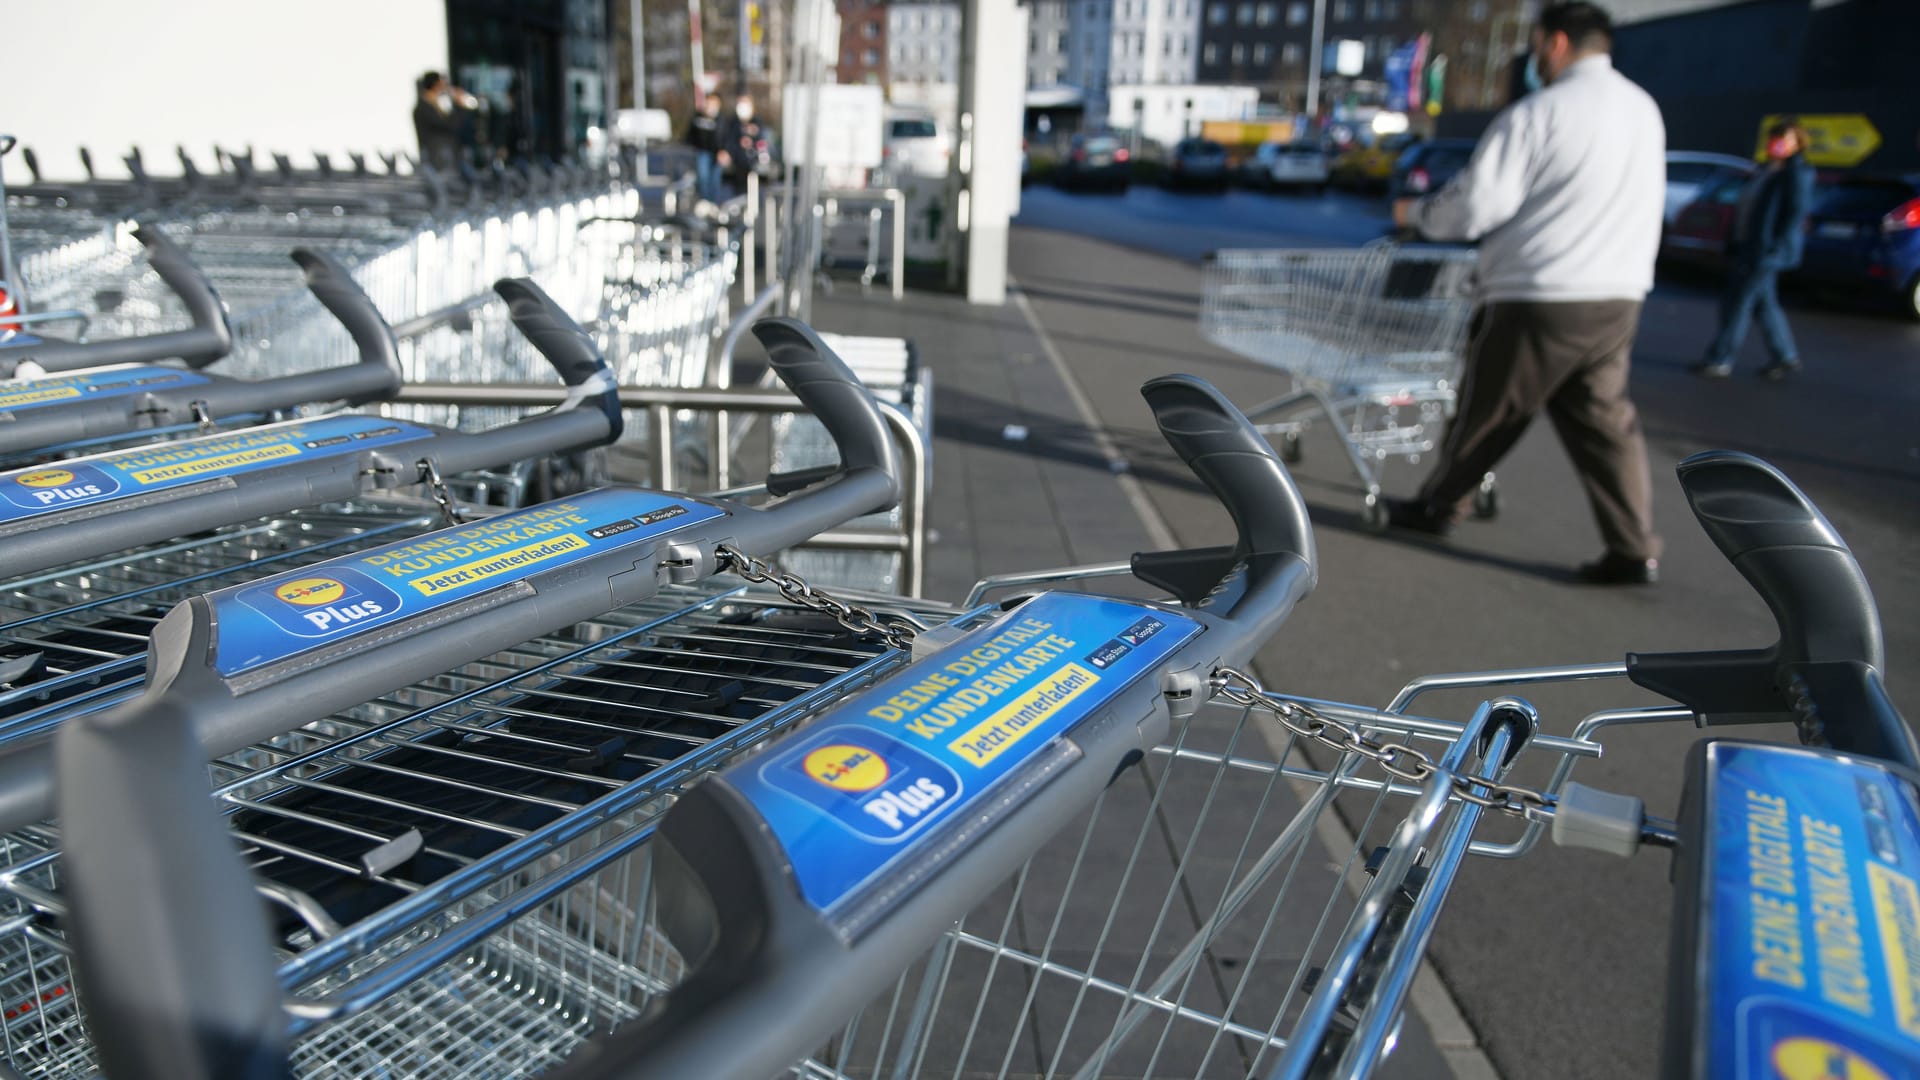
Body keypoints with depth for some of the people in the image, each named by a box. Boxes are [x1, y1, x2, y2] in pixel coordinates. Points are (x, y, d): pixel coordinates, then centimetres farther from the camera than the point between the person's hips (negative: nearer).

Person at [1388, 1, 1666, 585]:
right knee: (1605, 422, 9)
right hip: (1620, 297, 7)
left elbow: (1475, 206, -14)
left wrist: (1415, 212, 3)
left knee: (1487, 412, 8)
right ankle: (1635, 549, 5)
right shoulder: (1645, 110, 13)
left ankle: (1436, 507, 25)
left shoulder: (1537, 113, -12)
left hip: (1540, 299, -6)